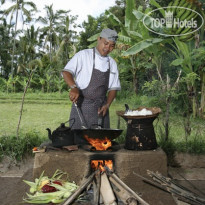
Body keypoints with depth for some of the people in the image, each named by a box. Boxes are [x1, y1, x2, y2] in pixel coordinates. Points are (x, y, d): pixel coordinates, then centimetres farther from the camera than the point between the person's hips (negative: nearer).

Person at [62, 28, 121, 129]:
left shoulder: (112, 63, 10)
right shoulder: (84, 55, -4)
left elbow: (113, 88, 11)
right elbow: (66, 72, -12)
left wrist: (107, 105, -3)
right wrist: (74, 87, -30)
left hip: (100, 108, 4)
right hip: (81, 106, -4)